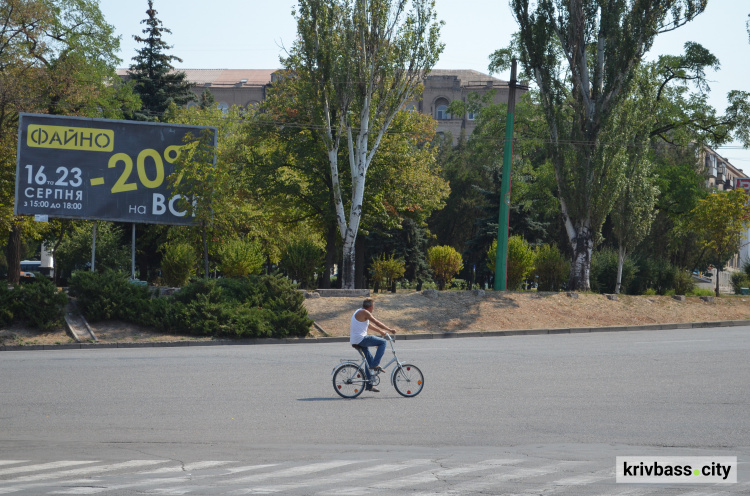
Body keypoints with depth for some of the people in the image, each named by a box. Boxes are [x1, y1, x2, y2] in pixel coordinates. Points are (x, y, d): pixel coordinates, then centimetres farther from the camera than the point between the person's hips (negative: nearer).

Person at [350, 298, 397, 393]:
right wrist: (390, 330, -5)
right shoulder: (365, 312, -12)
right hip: (361, 339, -10)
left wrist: (380, 331, 36)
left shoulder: (359, 312, 19)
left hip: (354, 341, 10)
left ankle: (369, 385, 21)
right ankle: (375, 364, -8)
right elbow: (377, 323, -12)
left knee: (368, 359, 18)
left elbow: (369, 325, 31)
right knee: (383, 342, -7)